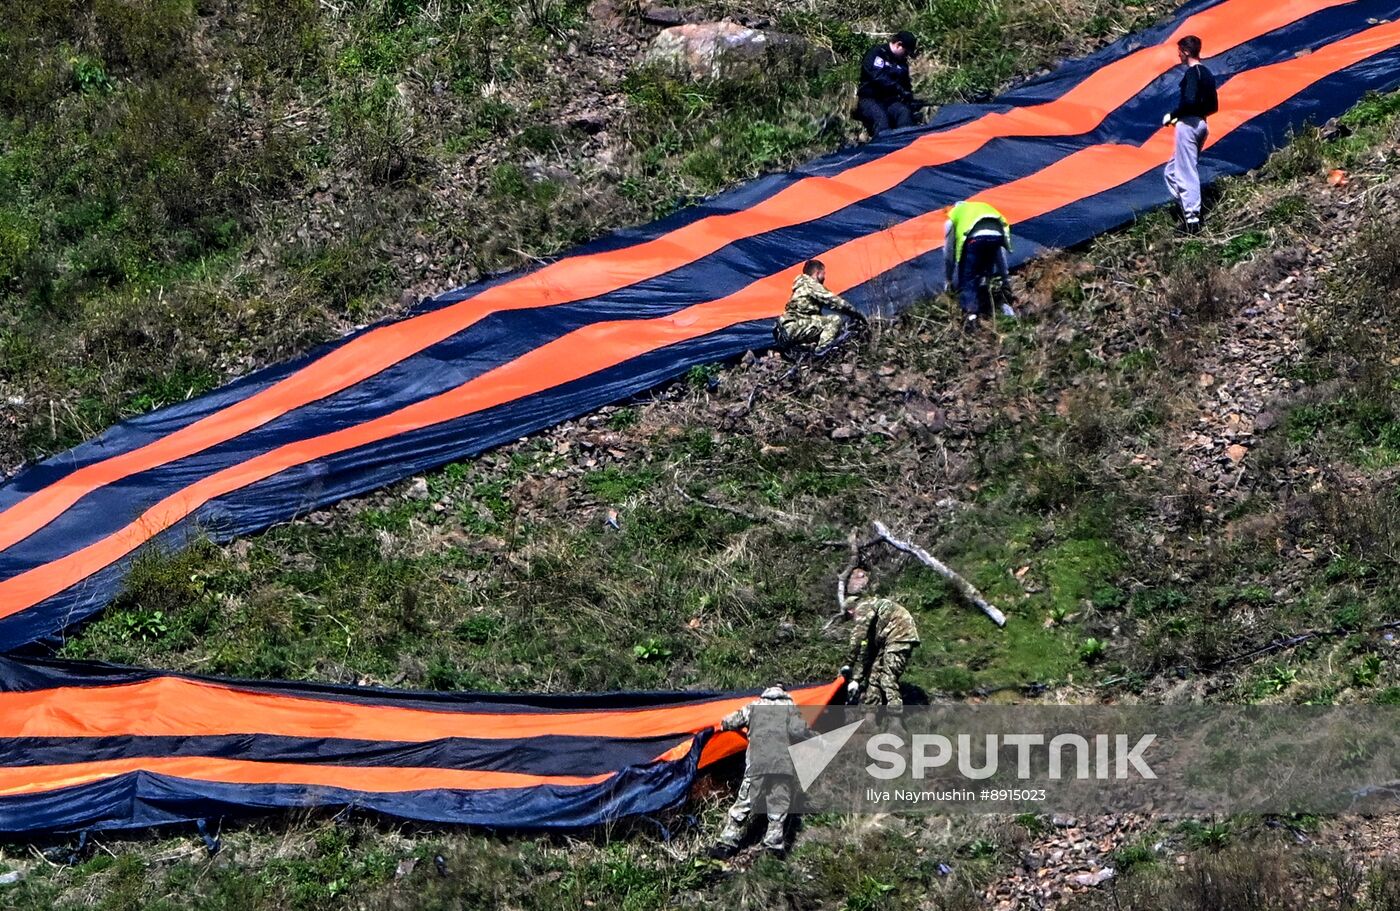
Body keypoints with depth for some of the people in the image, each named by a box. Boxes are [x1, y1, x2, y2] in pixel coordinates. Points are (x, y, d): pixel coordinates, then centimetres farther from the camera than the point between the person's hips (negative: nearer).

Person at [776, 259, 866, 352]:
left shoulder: (801, 286, 26)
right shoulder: (810, 285, -5)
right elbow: (832, 300, -10)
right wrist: (856, 313, -3)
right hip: (794, 328, -10)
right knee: (835, 320, -13)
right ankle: (822, 349, -27)